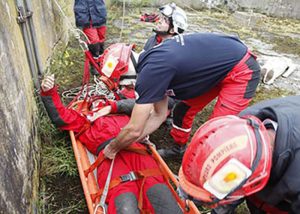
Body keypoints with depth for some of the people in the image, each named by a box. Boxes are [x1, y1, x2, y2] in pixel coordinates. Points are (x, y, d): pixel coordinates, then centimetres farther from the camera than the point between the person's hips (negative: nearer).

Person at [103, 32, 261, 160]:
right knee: (183, 110, 13)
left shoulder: (152, 70, -27)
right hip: (220, 66, 9)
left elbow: (134, 130, -21)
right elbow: (159, 115, 7)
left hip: (241, 71, -9)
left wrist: (113, 148, -1)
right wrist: (124, 143, 8)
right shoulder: (154, 60, 1)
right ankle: (179, 148, 38)